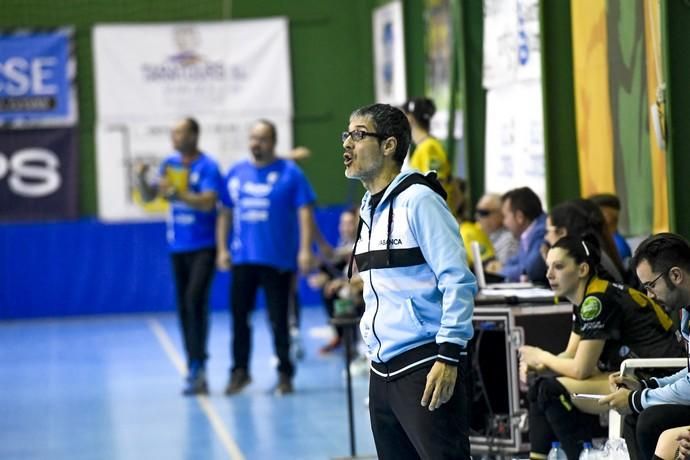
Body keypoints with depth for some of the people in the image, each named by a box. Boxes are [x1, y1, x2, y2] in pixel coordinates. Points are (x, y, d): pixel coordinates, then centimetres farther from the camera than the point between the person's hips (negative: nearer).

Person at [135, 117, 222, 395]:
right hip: (177, 247, 7)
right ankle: (194, 370, 14)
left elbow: (208, 202, -21)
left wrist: (177, 194, -31)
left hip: (203, 247, -7)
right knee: (183, 307, 7)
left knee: (195, 300, -20)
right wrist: (141, 179, -8)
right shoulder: (170, 164, 9)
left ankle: (198, 365, -19)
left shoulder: (207, 167, -9)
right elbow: (148, 196, 12)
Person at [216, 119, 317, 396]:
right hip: (242, 258, 4)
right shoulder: (236, 173, 9)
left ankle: (285, 373, 14)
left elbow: (305, 213, -6)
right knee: (239, 315, 6)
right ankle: (240, 371, 18)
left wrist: (305, 249, -14)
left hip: (278, 259, -3)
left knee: (278, 319, 2)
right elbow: (225, 214, 13)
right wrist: (222, 248, 7)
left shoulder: (290, 173, -3)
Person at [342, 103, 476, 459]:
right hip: (383, 369, 9)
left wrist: (449, 356, -20)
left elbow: (458, 281, -15)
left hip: (425, 365, -9)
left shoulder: (418, 200, -10)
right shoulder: (368, 208, 14)